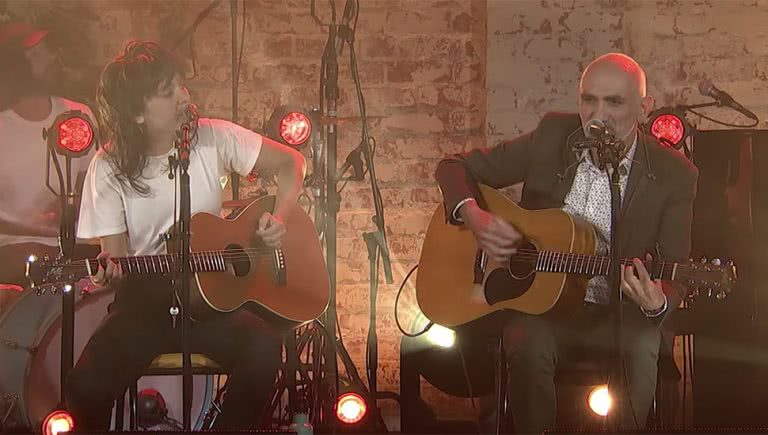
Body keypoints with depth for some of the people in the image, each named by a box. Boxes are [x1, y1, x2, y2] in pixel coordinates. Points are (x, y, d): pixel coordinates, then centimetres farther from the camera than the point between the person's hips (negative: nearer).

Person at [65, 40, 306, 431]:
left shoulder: (212, 138, -3)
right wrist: (107, 274, -27)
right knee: (86, 386, -27)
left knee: (264, 348, -31)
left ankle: (231, 426, -8)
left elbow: (289, 163, 7)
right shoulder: (109, 167, -5)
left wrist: (278, 219, -8)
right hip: (144, 299, -1)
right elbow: (115, 254, -4)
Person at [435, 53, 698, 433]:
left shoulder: (674, 175, -4)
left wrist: (656, 304, -28)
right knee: (528, 348, -33)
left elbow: (674, 279, -3)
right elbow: (455, 167, 8)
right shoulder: (553, 136, 0)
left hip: (617, 315, -1)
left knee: (639, 353, -34)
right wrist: (472, 215, -14)